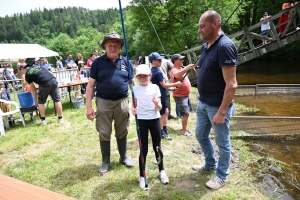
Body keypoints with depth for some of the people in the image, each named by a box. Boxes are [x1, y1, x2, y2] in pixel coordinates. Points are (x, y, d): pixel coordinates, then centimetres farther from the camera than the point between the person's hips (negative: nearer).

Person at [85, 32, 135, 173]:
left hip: (122, 102, 2)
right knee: (104, 133, 7)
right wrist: (89, 107, -7)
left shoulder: (126, 62, 4)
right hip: (104, 102, -1)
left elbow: (133, 83, 9)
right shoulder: (98, 62, -2)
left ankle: (123, 157, 33)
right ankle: (105, 161, 25)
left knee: (122, 132, 13)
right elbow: (90, 85, -2)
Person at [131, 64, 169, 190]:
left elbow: (159, 108, -5)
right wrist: (133, 109, -18)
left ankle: (161, 171, 33)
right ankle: (142, 176, 21)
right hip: (141, 120, 0)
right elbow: (133, 104, 5)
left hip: (154, 119, 0)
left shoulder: (155, 87, -2)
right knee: (143, 149, 5)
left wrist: (157, 103, -28)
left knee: (157, 147, 12)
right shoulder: (135, 89, 0)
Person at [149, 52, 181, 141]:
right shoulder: (158, 72, -19)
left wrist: (170, 88, 15)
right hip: (160, 96, -9)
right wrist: (175, 84, -7)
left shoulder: (152, 71, 10)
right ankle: (161, 133, 14)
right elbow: (164, 85, -16)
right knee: (162, 114, 2)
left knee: (166, 112, 16)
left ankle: (165, 131, 25)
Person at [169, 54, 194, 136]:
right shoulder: (174, 70, -21)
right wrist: (187, 68, -57)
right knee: (185, 114, -7)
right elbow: (177, 75, -46)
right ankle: (184, 131, 6)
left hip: (186, 94, 10)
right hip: (180, 96, -10)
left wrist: (190, 68, 15)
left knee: (187, 113, 18)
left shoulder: (181, 68, 9)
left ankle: (185, 127, 32)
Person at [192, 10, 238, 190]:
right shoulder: (206, 46, 7)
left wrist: (222, 112, -23)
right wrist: (202, 100, 15)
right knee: (201, 135, 21)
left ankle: (222, 175, 31)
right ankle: (210, 164, 44)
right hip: (203, 103, 9)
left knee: (222, 142, 10)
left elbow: (231, 84, -23)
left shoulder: (225, 46, -19)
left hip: (217, 106, -9)